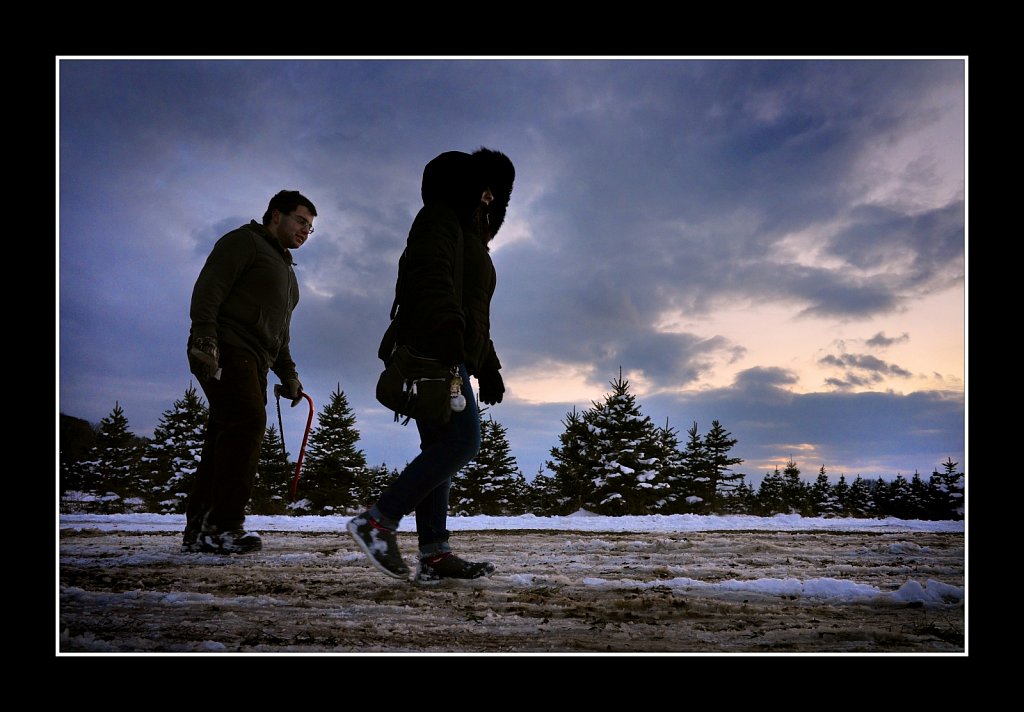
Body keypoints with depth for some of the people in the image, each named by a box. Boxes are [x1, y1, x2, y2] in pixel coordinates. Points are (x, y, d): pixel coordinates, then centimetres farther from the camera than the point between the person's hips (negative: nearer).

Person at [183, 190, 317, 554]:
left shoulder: (286, 269, 31)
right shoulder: (244, 241, 4)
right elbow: (209, 287, -10)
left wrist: (287, 373, 23)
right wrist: (203, 335, -23)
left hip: (253, 360, 9)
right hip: (225, 350, -9)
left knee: (228, 436, 4)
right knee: (248, 421, -22)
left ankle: (199, 529, 8)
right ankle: (223, 525, -20)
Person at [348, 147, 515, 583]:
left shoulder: (472, 240, 31)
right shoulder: (441, 217, 3)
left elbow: (476, 316, 31)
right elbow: (431, 274, -17)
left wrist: (488, 369, 24)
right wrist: (446, 329, -31)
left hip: (452, 359, 10)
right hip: (432, 352, -10)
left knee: (439, 450, 3)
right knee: (462, 440, -18)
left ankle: (434, 555, 3)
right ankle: (378, 521, -14)